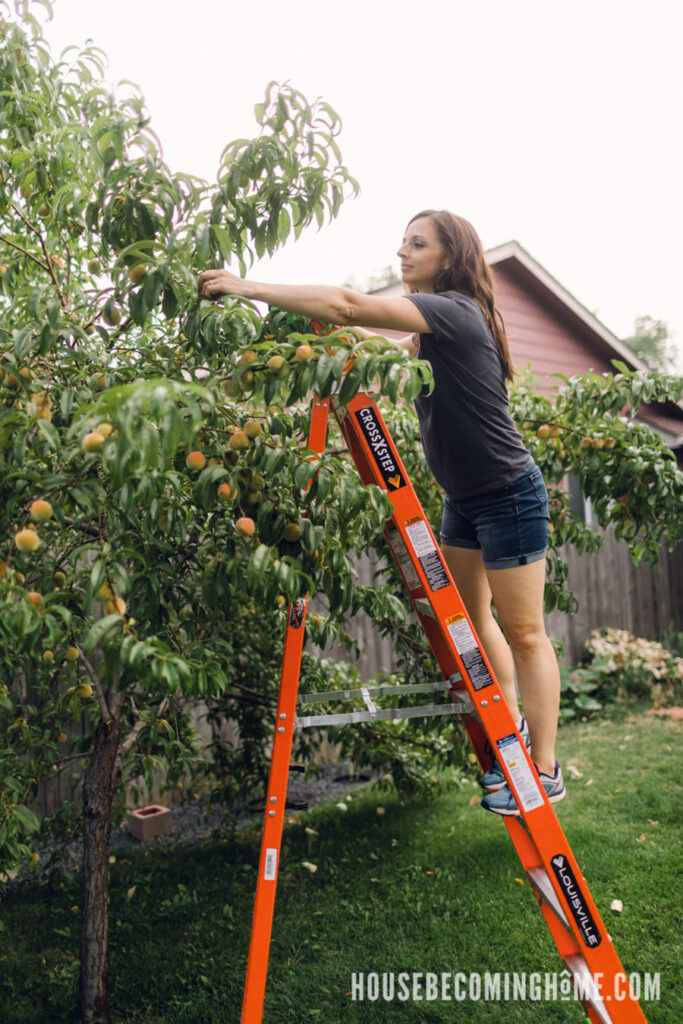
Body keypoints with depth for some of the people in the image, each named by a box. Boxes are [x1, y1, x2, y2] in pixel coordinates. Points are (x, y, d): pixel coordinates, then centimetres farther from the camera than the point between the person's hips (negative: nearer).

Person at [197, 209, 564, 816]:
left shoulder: (454, 310, -20)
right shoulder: (430, 329, 10)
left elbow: (349, 304, -29)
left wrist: (248, 287, -26)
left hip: (510, 497, -10)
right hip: (463, 498, 10)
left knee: (522, 631, -2)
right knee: (467, 618, 17)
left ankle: (545, 771, 10)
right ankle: (511, 727, 35)